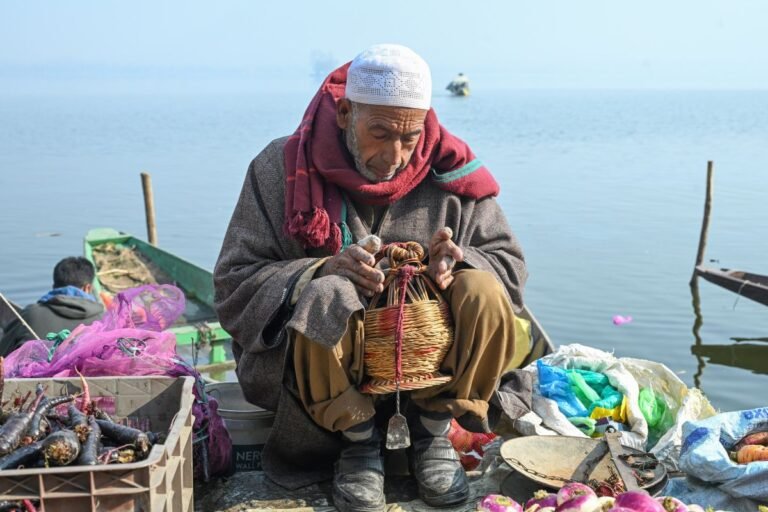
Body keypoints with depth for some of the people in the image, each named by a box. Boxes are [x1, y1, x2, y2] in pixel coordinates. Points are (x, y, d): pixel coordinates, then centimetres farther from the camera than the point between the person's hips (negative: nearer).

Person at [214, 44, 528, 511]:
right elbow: (234, 284, -10)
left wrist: (458, 263, -22)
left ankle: (434, 434, -1)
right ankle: (359, 442, -6)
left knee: (484, 294, -24)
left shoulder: (448, 171, -3)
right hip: (319, 360, -2)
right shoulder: (283, 168, -7)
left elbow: (509, 265, 3)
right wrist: (325, 271, -28)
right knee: (325, 298, -34)